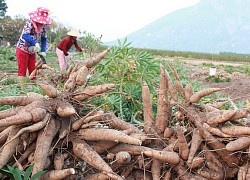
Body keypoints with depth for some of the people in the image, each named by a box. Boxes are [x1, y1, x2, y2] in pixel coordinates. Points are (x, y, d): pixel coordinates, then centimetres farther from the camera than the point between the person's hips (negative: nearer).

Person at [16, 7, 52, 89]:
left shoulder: (44, 26, -5)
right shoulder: (29, 24, -24)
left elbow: (44, 38, 5)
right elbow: (25, 36, -38)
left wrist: (43, 51, -6)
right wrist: (35, 43, -50)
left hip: (32, 51, 6)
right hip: (22, 49, -6)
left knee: (33, 70, 8)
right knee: (22, 70, -3)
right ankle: (23, 89, 0)